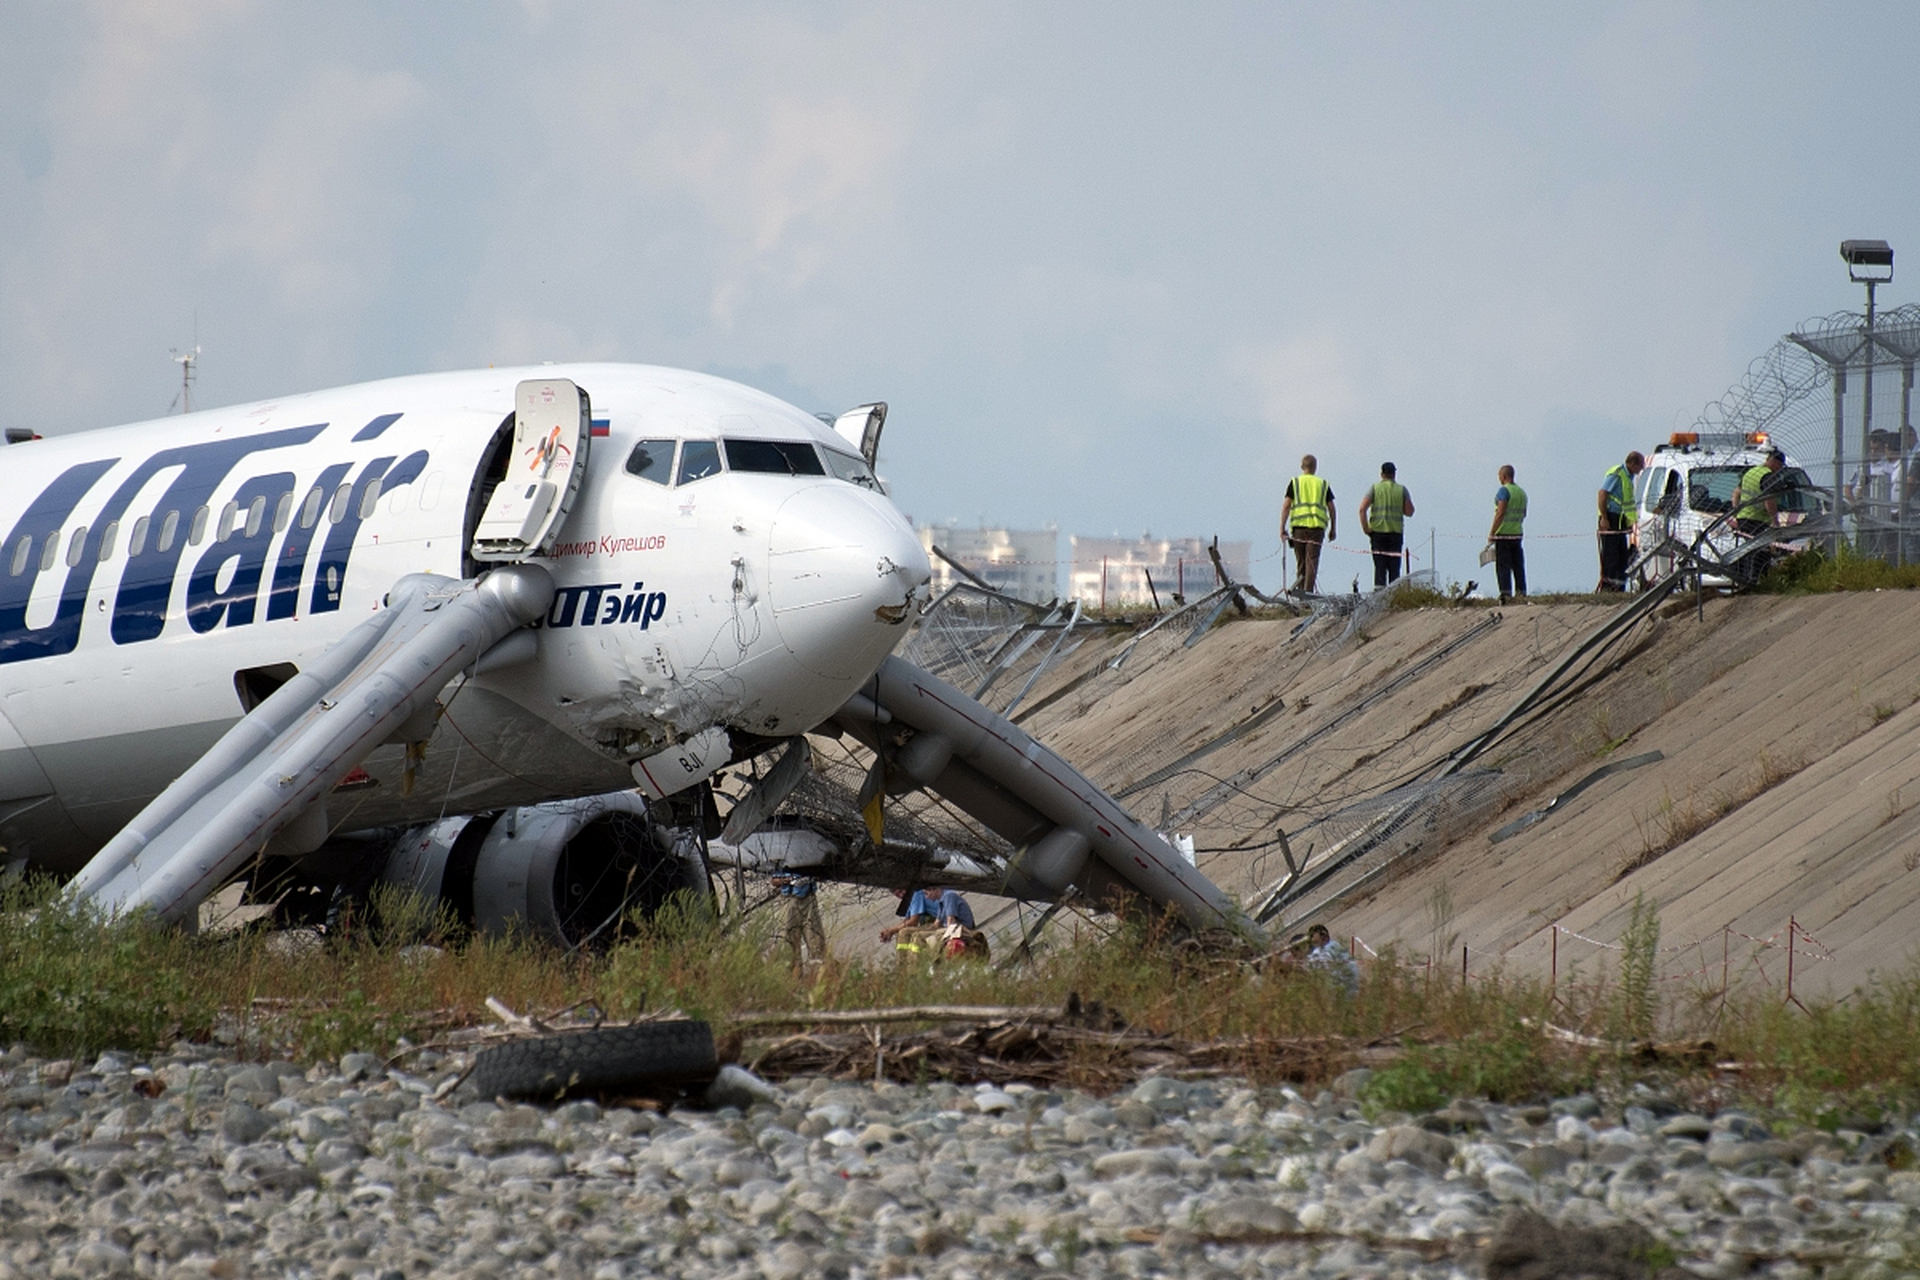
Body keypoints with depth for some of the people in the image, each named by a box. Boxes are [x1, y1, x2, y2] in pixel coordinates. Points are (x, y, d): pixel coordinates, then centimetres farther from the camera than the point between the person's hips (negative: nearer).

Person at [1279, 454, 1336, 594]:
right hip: (1317, 525, 0)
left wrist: (1282, 528, 1)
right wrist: (1332, 529, 18)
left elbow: (1286, 505, 1)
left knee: (1300, 562, 11)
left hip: (1299, 525, 0)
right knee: (1312, 561, -4)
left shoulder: (1295, 482, 8)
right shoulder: (1323, 484, 12)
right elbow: (1331, 508, 10)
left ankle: (1300, 590, 13)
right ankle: (1308, 592, -15)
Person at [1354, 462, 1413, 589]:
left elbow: (1362, 509, -8)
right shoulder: (1401, 490, 4)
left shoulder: (1374, 488, 1)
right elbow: (1409, 511, 5)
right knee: (1394, 566, 3)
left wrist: (1365, 528, -2)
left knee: (1379, 566, 1)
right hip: (1396, 531, 1)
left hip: (1378, 531, -1)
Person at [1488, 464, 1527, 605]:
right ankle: (1521, 593, 7)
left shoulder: (1504, 491, -11)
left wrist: (1492, 533, -15)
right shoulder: (1522, 492, 13)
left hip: (1503, 534, -7)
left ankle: (1506, 594, -14)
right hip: (1517, 534, 7)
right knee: (1518, 566, 9)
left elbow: (1500, 513, -18)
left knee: (1503, 567, -7)